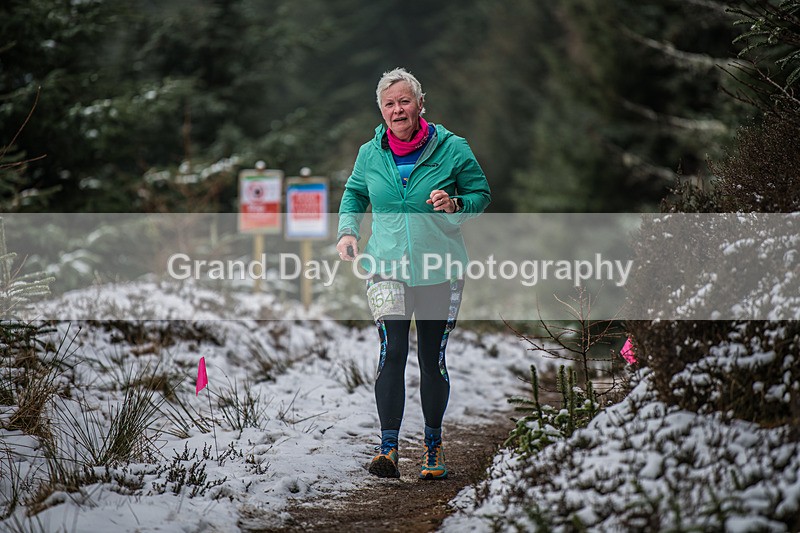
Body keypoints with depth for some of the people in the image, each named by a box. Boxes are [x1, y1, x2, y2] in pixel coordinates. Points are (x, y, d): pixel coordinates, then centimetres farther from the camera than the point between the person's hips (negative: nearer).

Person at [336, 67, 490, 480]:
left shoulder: (450, 148, -4)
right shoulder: (370, 153, 3)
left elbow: (481, 193, 6)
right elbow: (354, 194, 21)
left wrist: (456, 205, -14)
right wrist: (347, 230, 4)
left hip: (439, 268, 0)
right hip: (387, 266, 1)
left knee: (432, 358, 6)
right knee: (392, 350, -15)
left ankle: (433, 447, 21)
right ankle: (388, 448, -16)